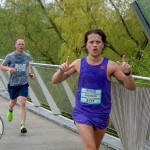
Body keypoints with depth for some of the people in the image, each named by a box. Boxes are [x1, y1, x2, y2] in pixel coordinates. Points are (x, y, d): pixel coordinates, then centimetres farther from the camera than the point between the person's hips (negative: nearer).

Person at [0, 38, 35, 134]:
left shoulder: (27, 56, 3)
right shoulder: (10, 56, -6)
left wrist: (30, 73, 7)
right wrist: (9, 69, -18)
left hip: (24, 83, 0)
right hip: (12, 83, 0)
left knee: (23, 103, -13)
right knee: (13, 102, 18)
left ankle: (23, 125, -12)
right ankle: (10, 111, 56)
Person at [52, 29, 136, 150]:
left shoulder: (110, 65, -8)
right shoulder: (79, 63, -3)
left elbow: (131, 87, -8)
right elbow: (55, 81, 1)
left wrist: (127, 73, -28)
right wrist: (61, 70, -20)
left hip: (101, 114, 1)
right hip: (82, 112, -1)